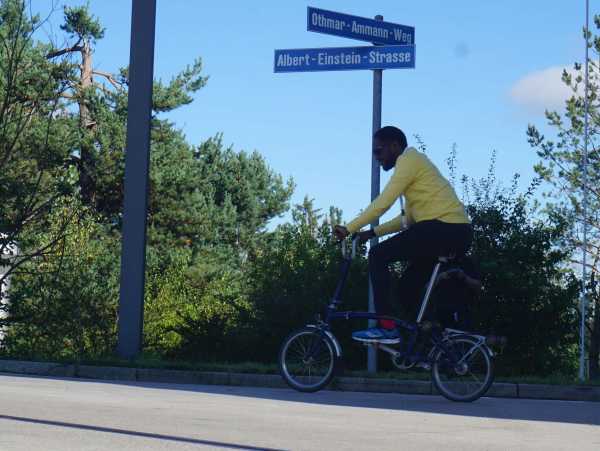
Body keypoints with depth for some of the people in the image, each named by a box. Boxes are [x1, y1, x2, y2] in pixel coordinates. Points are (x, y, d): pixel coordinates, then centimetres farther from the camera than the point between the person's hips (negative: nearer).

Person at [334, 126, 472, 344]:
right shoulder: (415, 163, 27)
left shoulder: (409, 159, -3)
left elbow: (382, 203, -12)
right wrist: (373, 232, 19)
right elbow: (408, 219, 25)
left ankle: (387, 327, -12)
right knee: (409, 284, 16)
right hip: (458, 234, 10)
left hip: (443, 228, -10)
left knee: (378, 255, -8)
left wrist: (349, 229, -6)